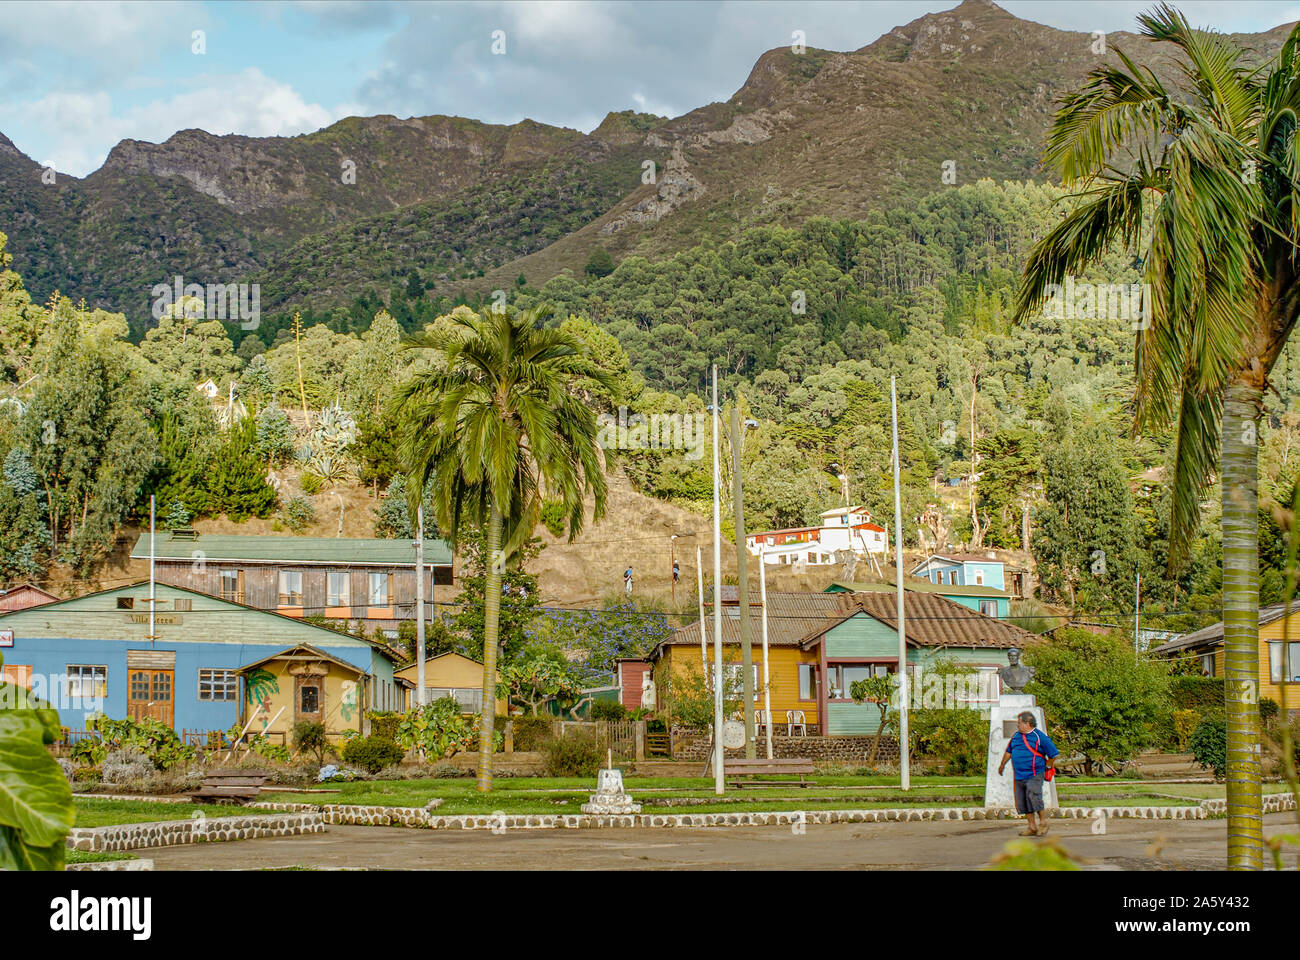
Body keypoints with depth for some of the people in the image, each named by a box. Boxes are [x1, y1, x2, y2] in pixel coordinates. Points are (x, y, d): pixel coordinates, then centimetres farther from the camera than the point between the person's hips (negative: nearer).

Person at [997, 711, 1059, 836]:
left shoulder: (1039, 737, -9)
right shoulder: (1017, 735, 12)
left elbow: (1053, 754, -3)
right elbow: (1009, 751, 26)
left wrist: (1046, 767, 3)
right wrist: (1002, 765, 33)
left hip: (1034, 775, -7)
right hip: (1019, 776, 7)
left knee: (1034, 798, -19)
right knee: (1023, 802, 5)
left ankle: (1043, 822, -2)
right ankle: (1032, 827, 12)